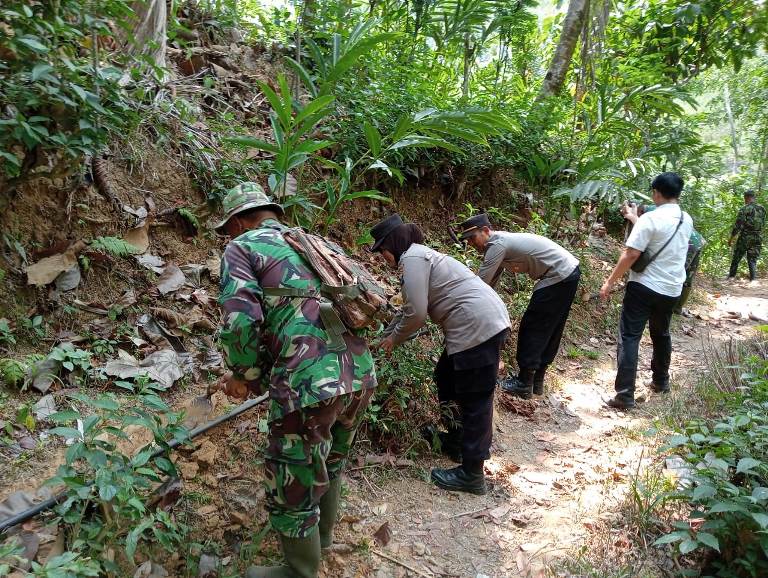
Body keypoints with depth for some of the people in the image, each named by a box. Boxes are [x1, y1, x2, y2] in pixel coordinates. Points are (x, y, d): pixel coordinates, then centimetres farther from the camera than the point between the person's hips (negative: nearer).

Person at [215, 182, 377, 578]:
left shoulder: (243, 247, 3)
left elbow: (240, 321, -12)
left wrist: (246, 375, 5)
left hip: (310, 384, -7)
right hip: (361, 375, 8)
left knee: (292, 490, 14)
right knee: (329, 466, 31)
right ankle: (321, 534, 53)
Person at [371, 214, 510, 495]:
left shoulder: (412, 257, -11)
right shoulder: (418, 255, 21)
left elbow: (416, 313, -15)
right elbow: (409, 308, 29)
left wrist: (394, 338, 2)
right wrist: (384, 336, 32)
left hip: (478, 327, -11)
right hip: (482, 324, 11)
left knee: (474, 399, -3)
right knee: (446, 379, 23)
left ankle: (472, 474, 7)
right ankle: (460, 439, 38)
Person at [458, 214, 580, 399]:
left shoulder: (497, 245, -18)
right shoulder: (500, 242, 13)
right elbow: (490, 281, 19)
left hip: (559, 277, -10)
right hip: (570, 272, 10)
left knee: (531, 328, -3)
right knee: (550, 330, 15)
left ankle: (524, 384, 5)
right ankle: (537, 381, 25)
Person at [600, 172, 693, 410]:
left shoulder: (651, 218, -15)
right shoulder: (686, 220, 6)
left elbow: (631, 254, -19)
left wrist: (610, 282, -12)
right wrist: (634, 219, 28)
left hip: (644, 287, -6)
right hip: (672, 290, 7)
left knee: (629, 337, -4)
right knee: (661, 335, 24)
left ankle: (625, 395, -8)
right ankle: (661, 381, 40)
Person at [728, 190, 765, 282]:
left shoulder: (744, 209, -11)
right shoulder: (762, 209, 6)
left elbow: (737, 225, -12)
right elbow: (763, 224, 13)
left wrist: (731, 239, -6)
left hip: (745, 237, -4)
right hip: (758, 238, 4)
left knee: (736, 258, 9)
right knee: (753, 260, 8)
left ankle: (731, 277, 14)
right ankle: (753, 279, 0)